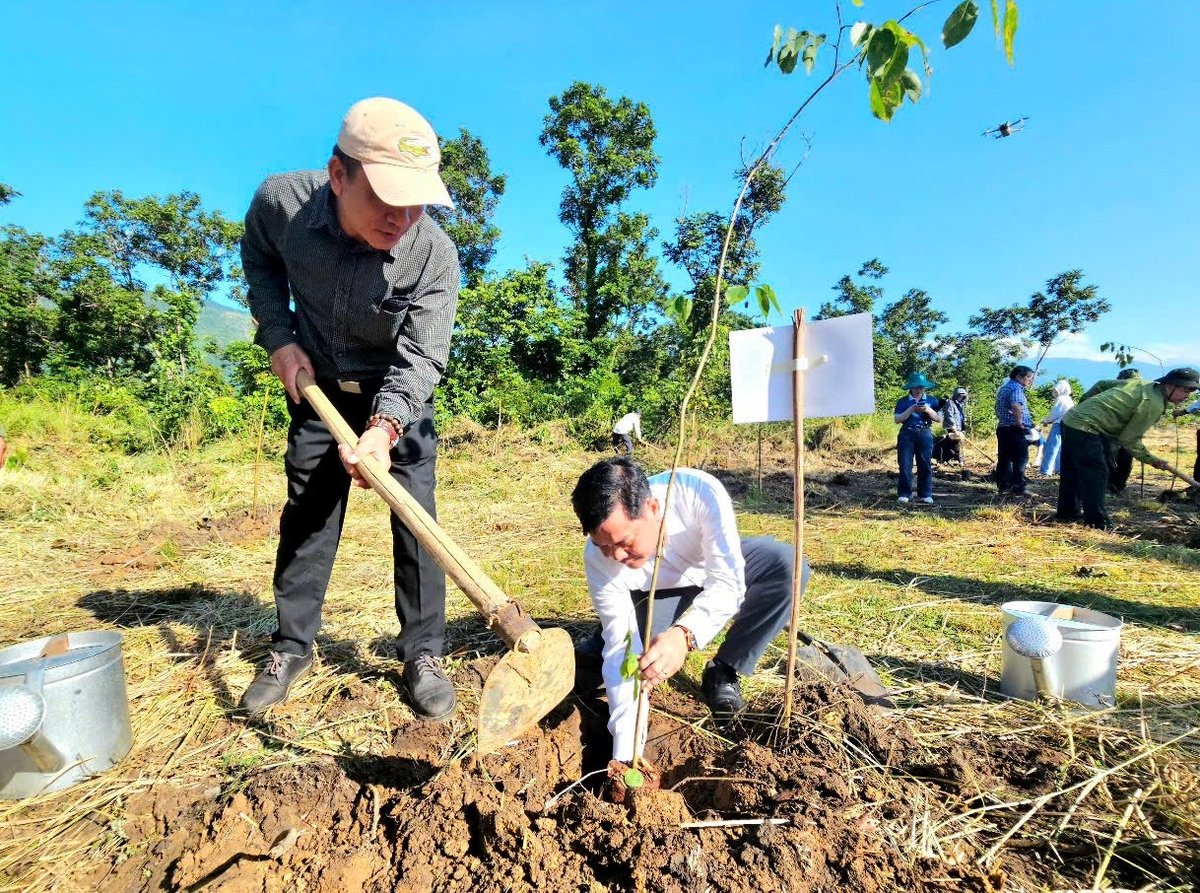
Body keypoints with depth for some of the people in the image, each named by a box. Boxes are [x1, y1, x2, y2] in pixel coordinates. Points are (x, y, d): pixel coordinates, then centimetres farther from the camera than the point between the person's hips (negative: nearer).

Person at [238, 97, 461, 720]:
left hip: (399, 395, -2)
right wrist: (278, 336, -8)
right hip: (317, 385, 2)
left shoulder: (435, 256, -28)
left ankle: (422, 654, 7)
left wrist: (383, 429, -44)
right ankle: (291, 647, 22)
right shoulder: (281, 200, -20)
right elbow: (259, 258, 3)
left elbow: (421, 358, -28)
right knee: (307, 512, 6)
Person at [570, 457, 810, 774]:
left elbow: (728, 582, -39)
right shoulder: (599, 556, -32)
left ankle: (722, 674, -10)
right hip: (656, 596, 0)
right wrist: (625, 751, -35)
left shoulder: (700, 492, -38)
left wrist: (684, 634, -58)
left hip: (715, 573, 1)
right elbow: (621, 649, -30)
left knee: (787, 565, -28)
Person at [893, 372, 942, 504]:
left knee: (925, 465, 1)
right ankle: (904, 494, 3)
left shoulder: (932, 400, 9)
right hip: (907, 434, -1)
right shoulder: (903, 402, 4)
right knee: (905, 465, -3)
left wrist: (928, 410, -12)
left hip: (925, 434, 1)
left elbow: (939, 418, 5)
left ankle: (926, 494, 7)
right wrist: (911, 409, -14)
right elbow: (897, 419, -4)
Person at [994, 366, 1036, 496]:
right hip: (1014, 430, -9)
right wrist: (1020, 423, -20)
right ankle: (1018, 488, -1)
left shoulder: (1004, 387, 17)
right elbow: (1016, 406, -32)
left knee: (1004, 459, 10)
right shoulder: (1016, 388, -13)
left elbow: (999, 409, 25)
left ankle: (1003, 486, 12)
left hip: (1002, 428, 9)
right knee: (1020, 459, -2)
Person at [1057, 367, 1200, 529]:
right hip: (1085, 428, -10)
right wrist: (1153, 460, 4)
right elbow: (1129, 439, -7)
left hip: (1070, 419, 10)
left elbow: (1101, 385, 19)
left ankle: (1069, 511, 28)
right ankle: (1098, 522, 2)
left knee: (1072, 472, 17)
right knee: (1096, 474, -3)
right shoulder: (1154, 404, -11)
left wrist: (1083, 406, 28)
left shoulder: (1141, 383, 13)